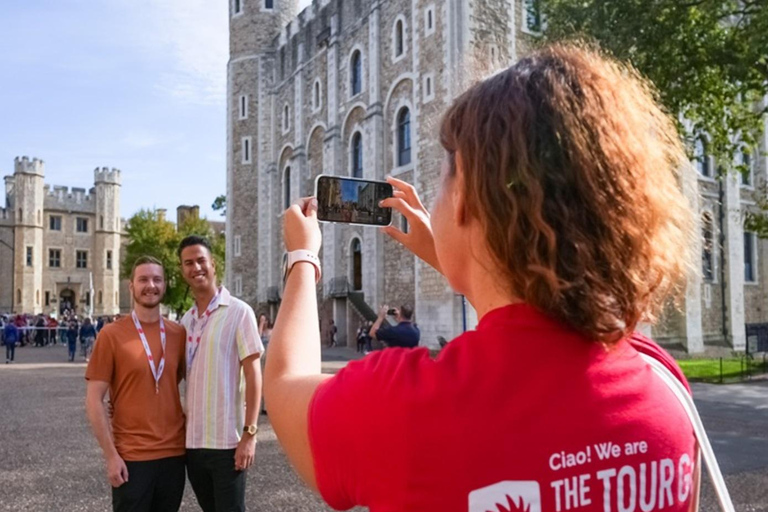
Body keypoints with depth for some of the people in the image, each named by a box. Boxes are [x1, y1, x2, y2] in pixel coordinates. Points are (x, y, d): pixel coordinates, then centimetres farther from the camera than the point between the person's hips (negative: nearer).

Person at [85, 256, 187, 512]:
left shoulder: (178, 333, 4)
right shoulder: (111, 334, -7)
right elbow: (94, 400, -7)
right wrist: (110, 455, -11)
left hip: (174, 453, 4)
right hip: (131, 457, -4)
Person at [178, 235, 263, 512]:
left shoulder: (238, 312, -7)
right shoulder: (185, 320, 9)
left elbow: (253, 375, -10)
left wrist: (249, 433, -15)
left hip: (227, 440, -5)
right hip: (192, 439, 6)